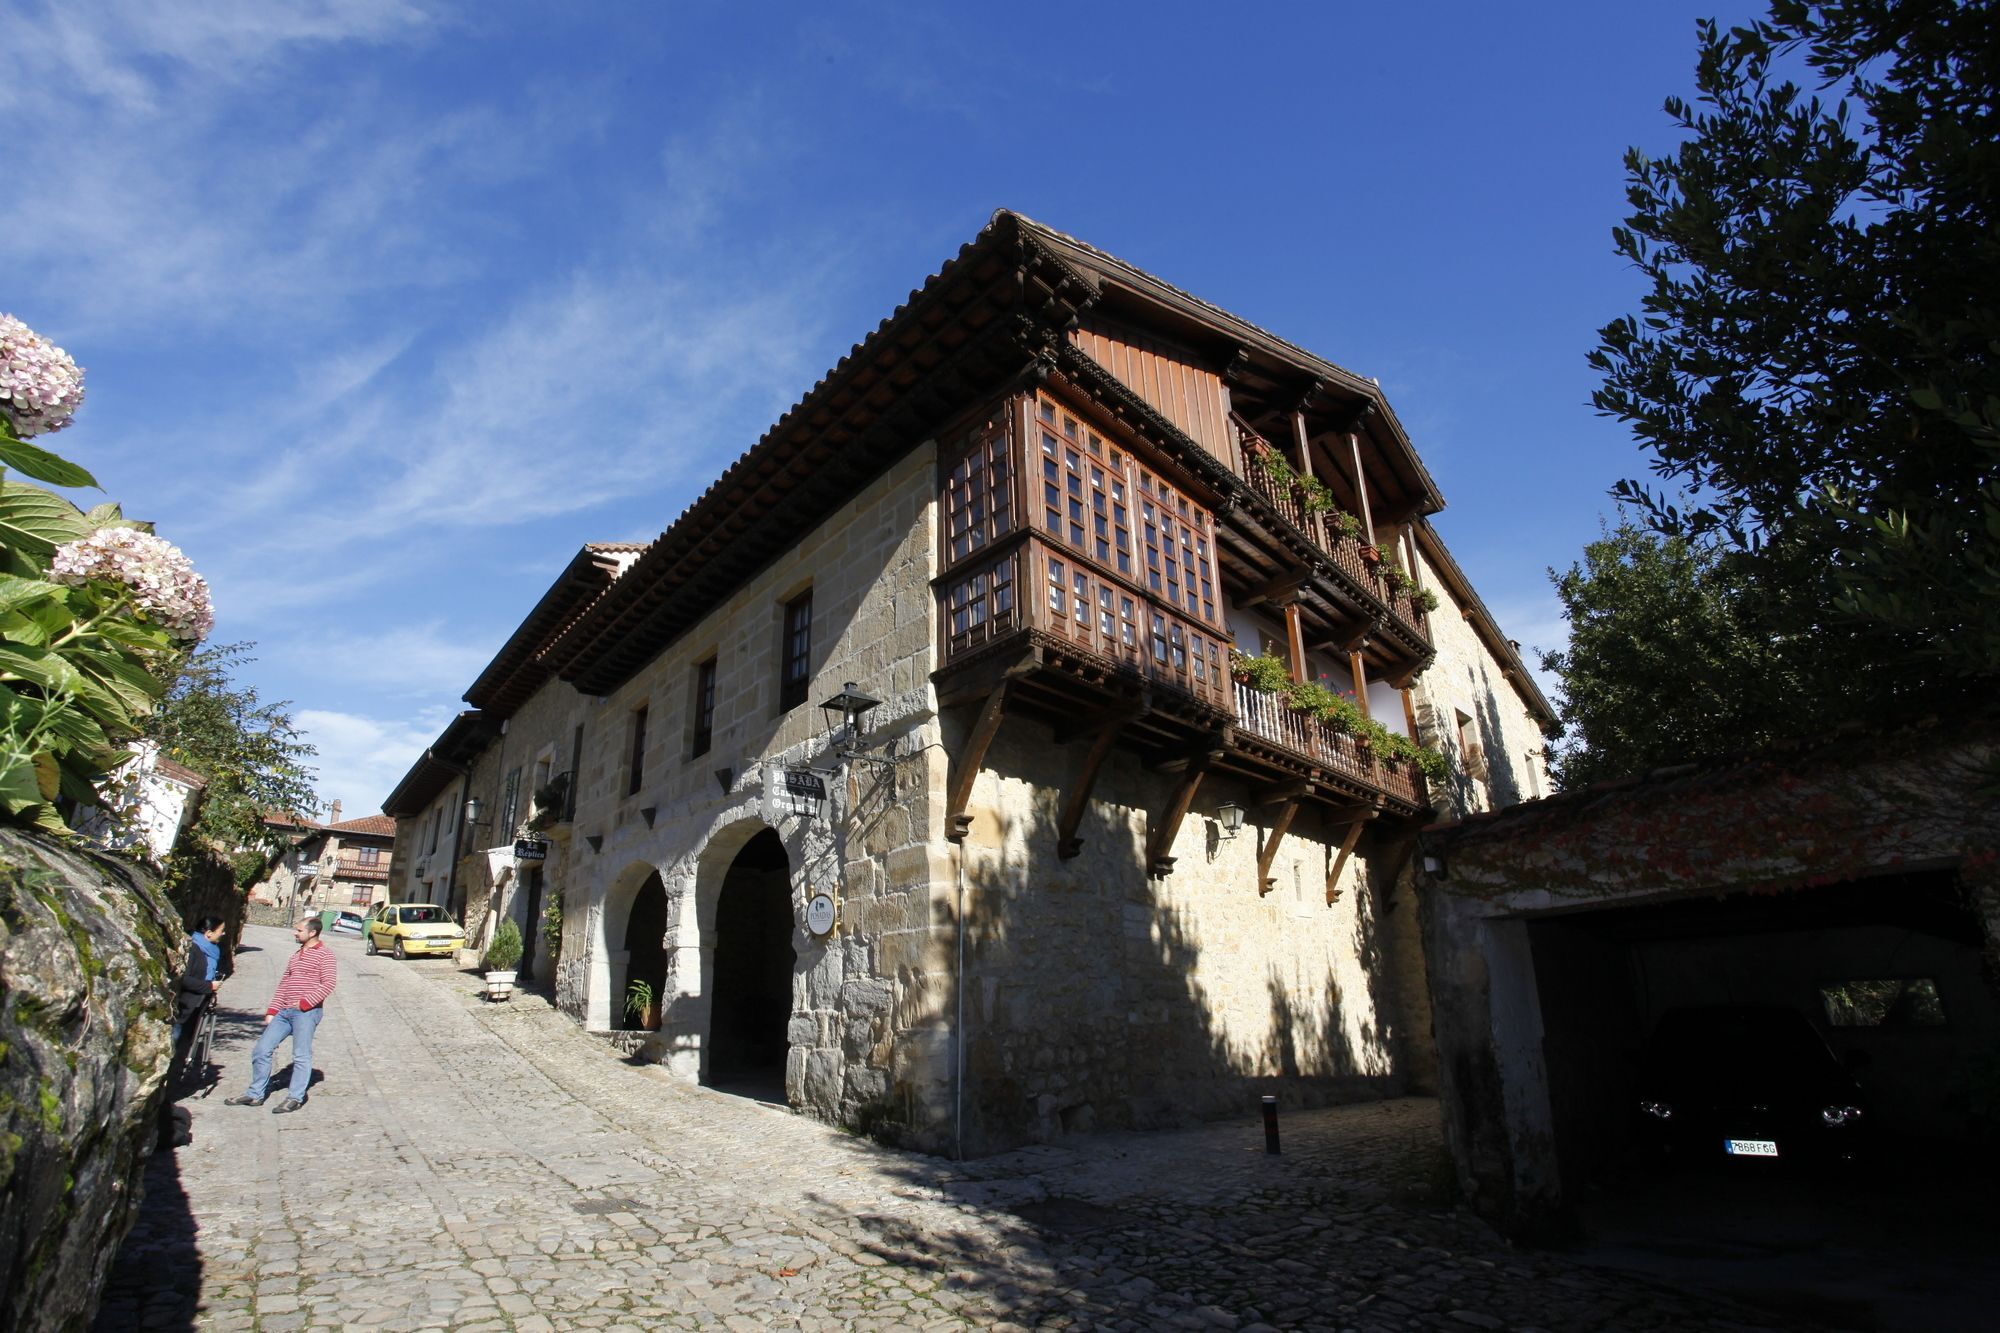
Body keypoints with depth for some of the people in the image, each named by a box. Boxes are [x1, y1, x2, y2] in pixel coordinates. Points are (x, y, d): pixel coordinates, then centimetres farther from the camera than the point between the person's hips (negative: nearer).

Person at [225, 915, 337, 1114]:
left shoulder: (324, 954, -4)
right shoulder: (297, 955, 21)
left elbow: (328, 984, -13)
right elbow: (283, 984, 19)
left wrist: (305, 1002, -18)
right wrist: (272, 1011, 11)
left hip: (307, 1012, -8)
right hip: (284, 1012, 8)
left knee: (301, 1055, -4)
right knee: (261, 1050, 8)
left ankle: (295, 1098, 4)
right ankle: (255, 1094, 21)